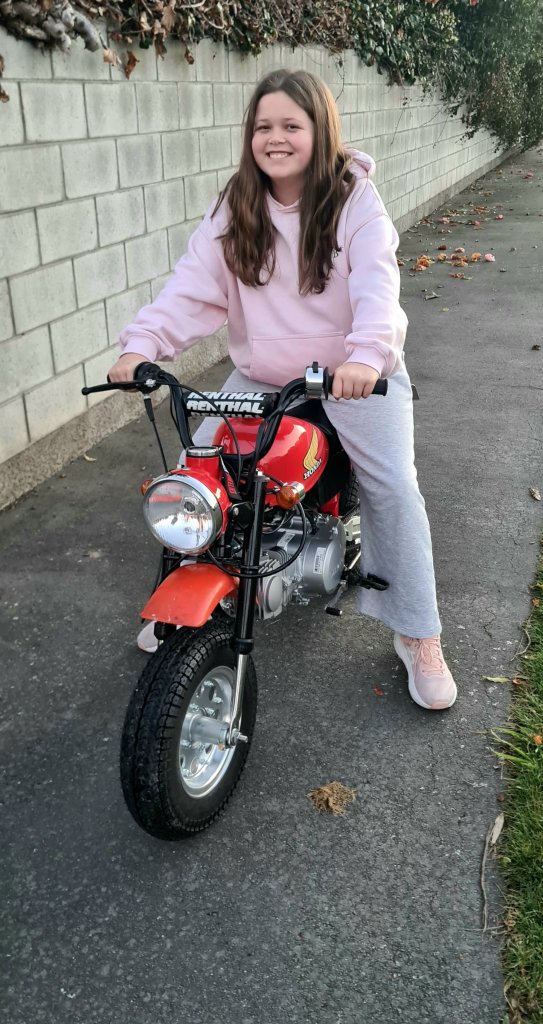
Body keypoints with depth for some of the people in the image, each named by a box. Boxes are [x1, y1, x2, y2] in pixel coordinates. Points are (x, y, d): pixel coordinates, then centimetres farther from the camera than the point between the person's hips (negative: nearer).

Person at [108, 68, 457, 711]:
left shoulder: (355, 201, -8)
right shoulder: (234, 210, 1)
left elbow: (377, 284, -24)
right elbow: (193, 287, -11)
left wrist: (366, 355, -44)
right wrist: (142, 344, -28)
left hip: (354, 379, -3)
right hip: (261, 379, 4)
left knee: (393, 487, -19)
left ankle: (419, 639, -4)